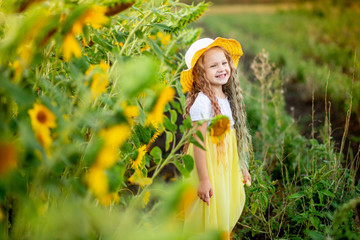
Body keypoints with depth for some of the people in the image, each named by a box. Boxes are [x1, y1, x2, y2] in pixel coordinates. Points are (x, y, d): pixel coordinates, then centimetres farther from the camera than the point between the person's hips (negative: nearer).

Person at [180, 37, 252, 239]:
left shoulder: (229, 99, 6)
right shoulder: (202, 101, -18)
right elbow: (198, 142, -19)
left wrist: (243, 167, 17)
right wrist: (203, 179, -21)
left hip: (228, 165, 7)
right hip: (209, 163, -7)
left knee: (229, 211, 14)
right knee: (209, 217, 2)